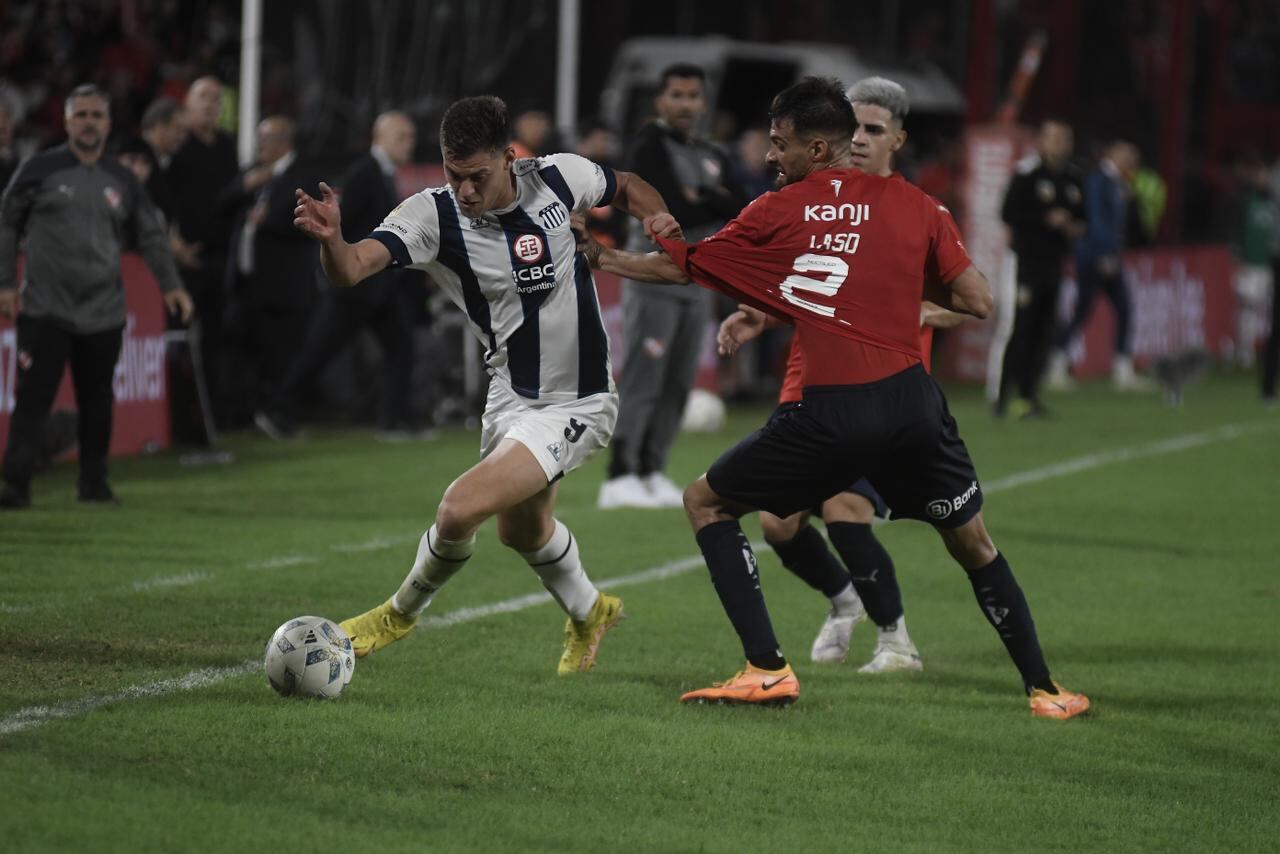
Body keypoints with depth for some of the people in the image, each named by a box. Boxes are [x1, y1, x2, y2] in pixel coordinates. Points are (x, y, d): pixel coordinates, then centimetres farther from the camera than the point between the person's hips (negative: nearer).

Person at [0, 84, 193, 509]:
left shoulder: (122, 181, 10)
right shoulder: (40, 170, 1)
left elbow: (151, 235, 15)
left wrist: (170, 284, 3)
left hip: (103, 314, 3)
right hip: (44, 310, -3)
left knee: (97, 401, 7)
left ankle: (94, 482, 19)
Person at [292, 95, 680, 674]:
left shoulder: (557, 178, -14)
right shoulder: (433, 214, -17)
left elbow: (625, 187, 9)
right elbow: (351, 269, -33)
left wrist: (656, 217, -11)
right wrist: (330, 239, -54)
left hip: (576, 403, -4)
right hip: (510, 400, 4)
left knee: (460, 509, -18)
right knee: (522, 529, 26)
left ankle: (402, 612, 11)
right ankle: (588, 616, 58)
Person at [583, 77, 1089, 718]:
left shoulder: (776, 213, 7)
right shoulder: (913, 205, 10)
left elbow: (678, 267, 19)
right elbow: (978, 302, 6)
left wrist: (603, 260, 35)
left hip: (830, 412, -3)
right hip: (911, 399, 3)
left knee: (706, 503, 15)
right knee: (973, 544, 21)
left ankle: (766, 668, 4)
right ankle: (1044, 689, 20)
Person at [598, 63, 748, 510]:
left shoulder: (713, 159, 17)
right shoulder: (651, 147, -6)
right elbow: (672, 210, -19)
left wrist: (705, 198, -10)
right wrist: (719, 207, -8)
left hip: (697, 283, 7)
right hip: (655, 279, -7)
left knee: (678, 385, 8)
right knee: (642, 381, -11)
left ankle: (651, 473, 14)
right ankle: (620, 478, -12)